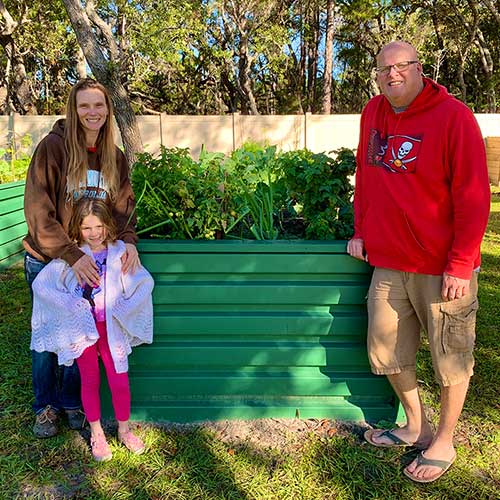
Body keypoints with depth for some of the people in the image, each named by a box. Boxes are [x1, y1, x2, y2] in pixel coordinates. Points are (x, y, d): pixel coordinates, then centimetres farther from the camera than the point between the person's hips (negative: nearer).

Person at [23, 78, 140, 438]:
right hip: (46, 260, -3)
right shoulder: (53, 147, -14)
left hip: (88, 261, 3)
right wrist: (71, 256, -28)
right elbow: (37, 210, -19)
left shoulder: (115, 157, 1)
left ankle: (71, 402, 33)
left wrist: (128, 240, -22)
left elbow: (123, 205, -1)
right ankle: (45, 407, 31)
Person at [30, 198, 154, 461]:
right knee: (90, 381, 12)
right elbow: (40, 284, -9)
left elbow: (145, 282, -7)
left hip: (111, 328, 0)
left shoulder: (119, 252, -7)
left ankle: (124, 430, 28)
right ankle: (96, 434, 31)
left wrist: (123, 308, -13)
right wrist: (70, 305, -14)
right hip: (82, 327, 0)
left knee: (120, 381, 5)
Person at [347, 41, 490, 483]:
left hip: (443, 268, -5)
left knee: (451, 361, 10)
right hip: (388, 262, 6)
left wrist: (460, 265, -16)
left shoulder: (453, 116, -12)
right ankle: (416, 427, 38)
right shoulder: (373, 113, 6)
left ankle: (443, 443, 32)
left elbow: (473, 197, -14)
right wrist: (361, 231, 10)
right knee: (387, 352, 15)